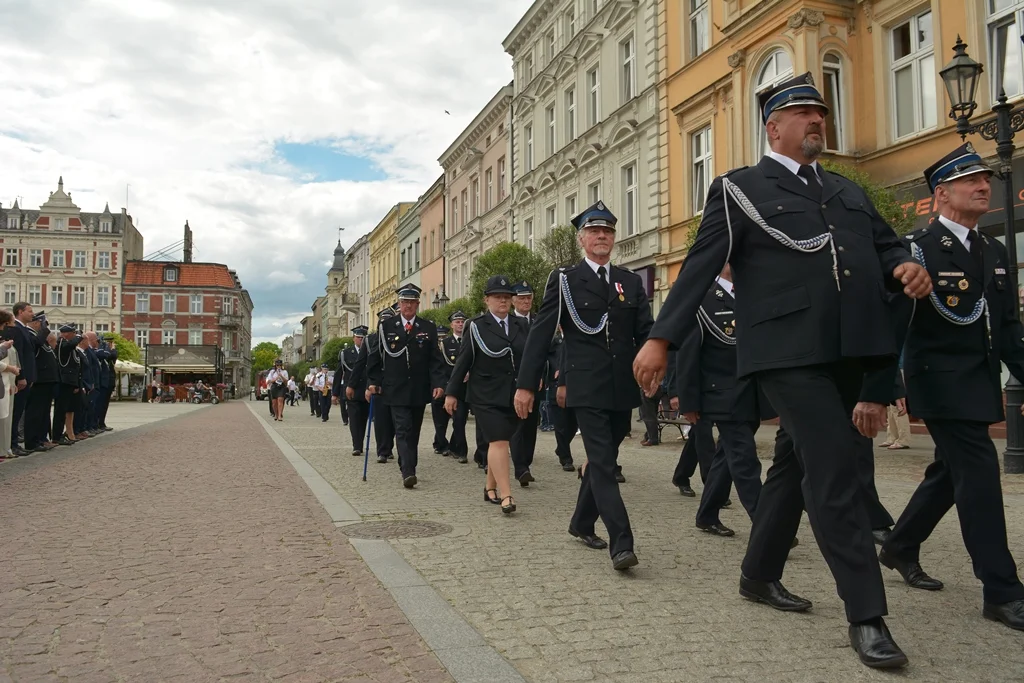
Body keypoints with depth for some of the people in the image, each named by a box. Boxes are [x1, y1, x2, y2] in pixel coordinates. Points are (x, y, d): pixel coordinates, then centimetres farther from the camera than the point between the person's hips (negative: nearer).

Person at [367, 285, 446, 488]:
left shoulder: (428, 328, 4)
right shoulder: (386, 327, 3)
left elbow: (435, 359, -1)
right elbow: (376, 357, 5)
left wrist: (438, 383, -11)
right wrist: (374, 381, -2)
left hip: (419, 390, 2)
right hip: (396, 390, -2)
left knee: (414, 431, 13)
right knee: (403, 430, -10)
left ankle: (408, 467, 26)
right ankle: (408, 472, -15)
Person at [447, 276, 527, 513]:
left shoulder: (522, 325, 10)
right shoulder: (477, 326, -1)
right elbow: (464, 360, -1)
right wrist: (452, 393, -1)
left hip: (515, 395, 4)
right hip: (486, 395, -4)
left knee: (498, 442, 12)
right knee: (498, 441, -12)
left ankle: (490, 488, 28)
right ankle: (506, 495, -12)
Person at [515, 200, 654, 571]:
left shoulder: (631, 282, 11)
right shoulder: (563, 279, 1)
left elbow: (646, 334, 6)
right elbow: (540, 334, -2)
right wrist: (526, 384, -7)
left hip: (623, 389, 5)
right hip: (588, 388, -4)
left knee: (603, 459, 15)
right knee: (603, 463, -10)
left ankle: (582, 522, 34)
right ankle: (621, 543, -11)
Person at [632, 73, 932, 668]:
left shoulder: (847, 191, 23)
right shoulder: (739, 189, 4)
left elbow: (886, 246, 19)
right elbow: (700, 267, -4)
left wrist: (909, 268, -6)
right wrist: (661, 339, -11)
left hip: (846, 353, 7)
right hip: (789, 351, -7)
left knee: (800, 464, 14)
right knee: (836, 469, -12)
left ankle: (760, 575, 30)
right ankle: (867, 615, -1)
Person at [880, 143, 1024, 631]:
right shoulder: (917, 249, -9)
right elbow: (893, 321, -14)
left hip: (981, 385, 8)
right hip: (942, 383, -8)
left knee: (951, 474, 16)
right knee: (979, 475, -10)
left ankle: (900, 549, 34)